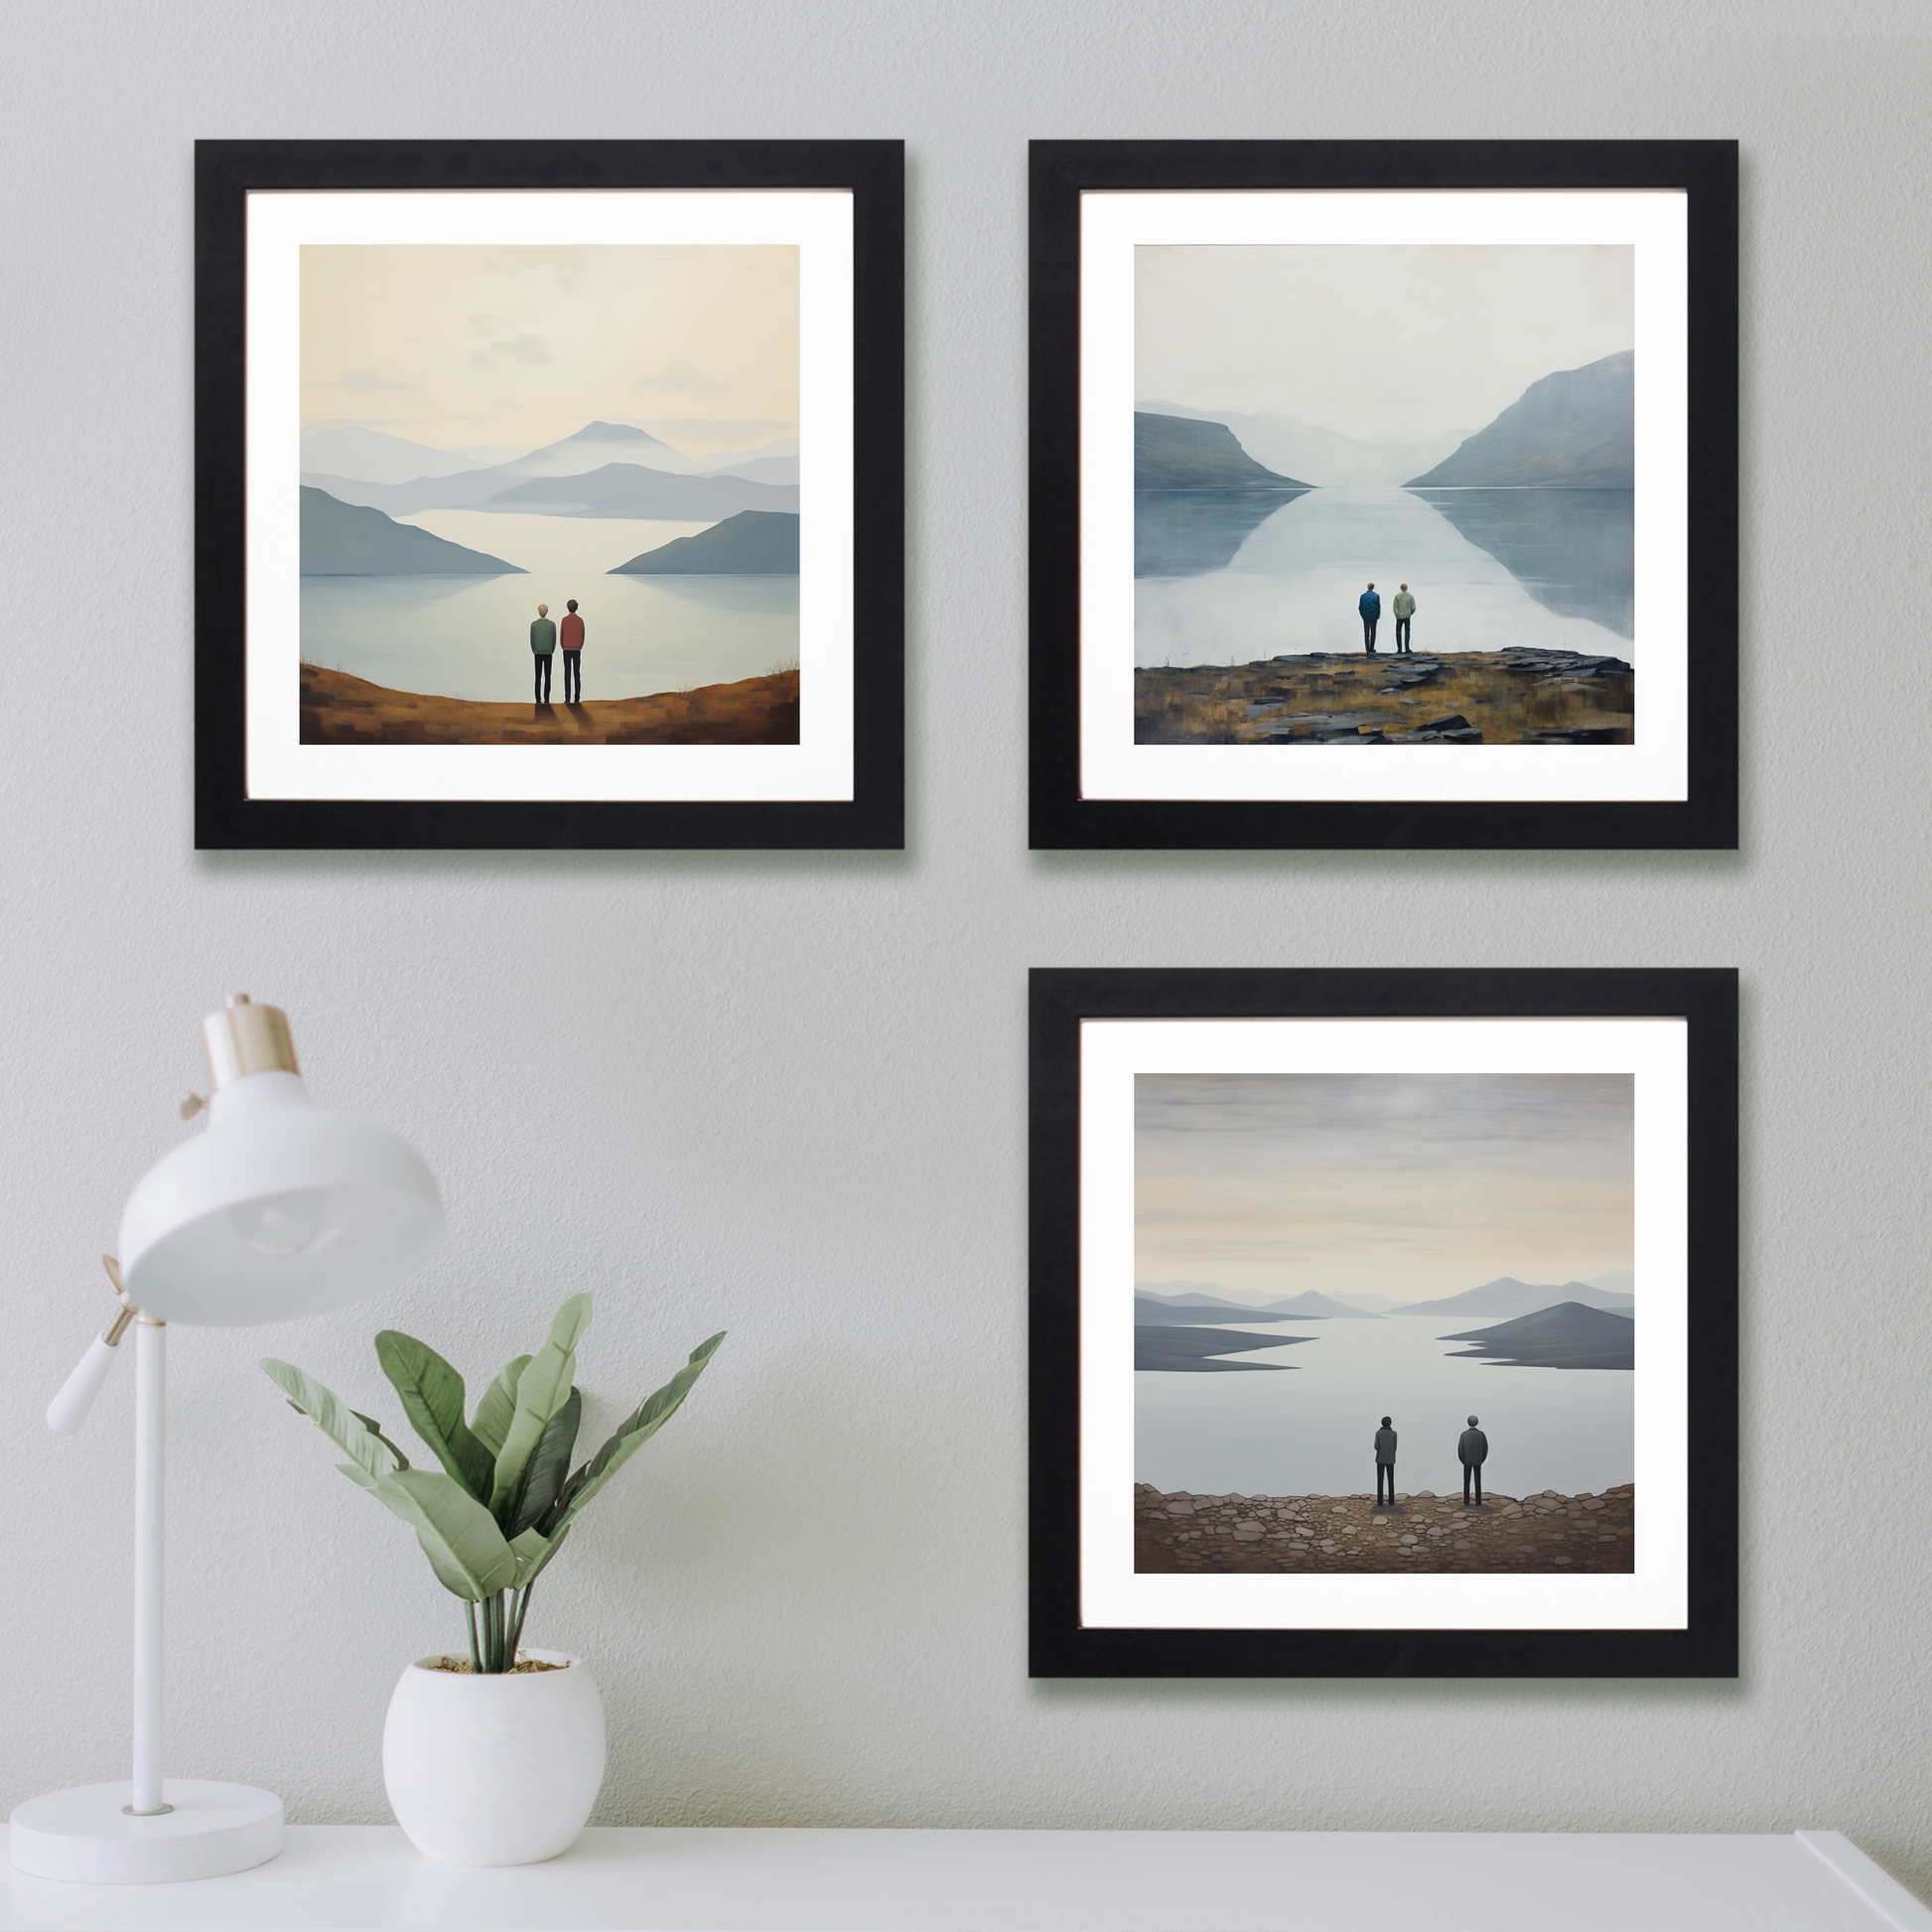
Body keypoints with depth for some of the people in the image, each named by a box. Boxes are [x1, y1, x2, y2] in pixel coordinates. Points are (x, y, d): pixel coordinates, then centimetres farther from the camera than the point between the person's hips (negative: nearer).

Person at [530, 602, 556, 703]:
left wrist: (535, 653, 9)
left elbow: (532, 641, -4)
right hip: (548, 654, 0)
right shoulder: (552, 625, -6)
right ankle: (546, 699, 1)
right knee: (547, 678, 5)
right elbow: (554, 641, -2)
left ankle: (538, 699, 3)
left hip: (538, 654, 0)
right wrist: (550, 652, 10)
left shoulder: (534, 625, -7)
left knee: (538, 678, 6)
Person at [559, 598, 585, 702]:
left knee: (567, 674, -1)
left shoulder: (565, 620, -5)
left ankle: (567, 698, -6)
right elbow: (582, 637, 0)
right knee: (577, 675, 4)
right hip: (577, 650, 1)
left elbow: (561, 636, -3)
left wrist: (563, 648, 8)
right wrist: (579, 648, 11)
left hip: (567, 650, -1)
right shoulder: (580, 621, -2)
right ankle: (577, 698, 0)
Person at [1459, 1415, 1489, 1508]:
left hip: (1467, 1461, -1)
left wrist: (1462, 1460, 5)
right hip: (1477, 1461, 1)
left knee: (1466, 1482, 8)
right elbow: (1485, 1448, -4)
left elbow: (1460, 1449, -12)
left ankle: (1466, 1502, 9)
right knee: (1478, 1481, 10)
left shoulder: (1464, 1434, -13)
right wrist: (1482, 1460, 12)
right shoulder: (1481, 1434, -9)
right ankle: (1478, 1502, 12)